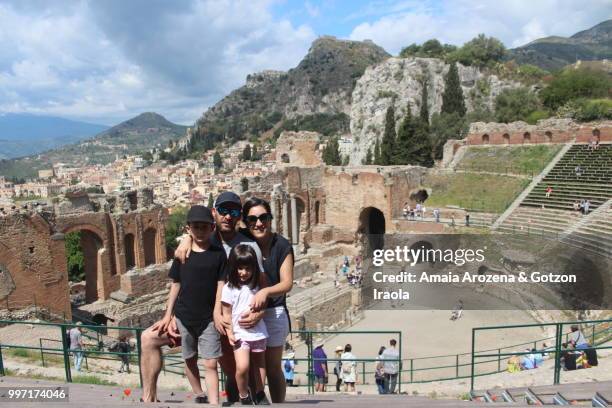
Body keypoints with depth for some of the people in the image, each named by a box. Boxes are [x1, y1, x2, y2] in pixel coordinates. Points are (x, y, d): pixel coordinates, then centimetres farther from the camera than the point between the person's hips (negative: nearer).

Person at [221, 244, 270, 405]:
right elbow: (227, 313, -5)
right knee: (242, 367, -16)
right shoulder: (229, 288, -8)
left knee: (259, 363, 16)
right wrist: (229, 333, -11)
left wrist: (259, 301, -7)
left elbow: (263, 304, 15)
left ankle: (260, 394, 35)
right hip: (240, 333, -4)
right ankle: (244, 396, 8)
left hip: (258, 331, 4)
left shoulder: (257, 284, 2)